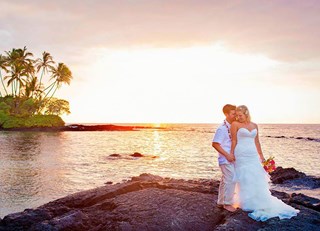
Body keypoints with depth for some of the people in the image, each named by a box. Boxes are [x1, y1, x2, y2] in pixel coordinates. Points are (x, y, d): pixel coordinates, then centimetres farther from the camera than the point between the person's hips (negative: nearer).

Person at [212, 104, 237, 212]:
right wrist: (227, 155, -19)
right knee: (231, 180, -6)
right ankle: (227, 203, 9)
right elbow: (215, 144, -18)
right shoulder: (222, 128, -16)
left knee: (225, 180, 16)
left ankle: (221, 202, 28)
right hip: (226, 159, -8)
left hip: (231, 158, 8)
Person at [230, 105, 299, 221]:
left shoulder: (254, 126, 10)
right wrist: (231, 154, -8)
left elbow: (257, 142, 15)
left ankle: (260, 202, 18)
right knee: (244, 179, 1)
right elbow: (234, 141, -4)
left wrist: (261, 156, 17)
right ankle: (248, 204, 12)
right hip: (241, 155, -4)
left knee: (257, 179, 7)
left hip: (253, 155, 5)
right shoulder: (235, 124, -3)